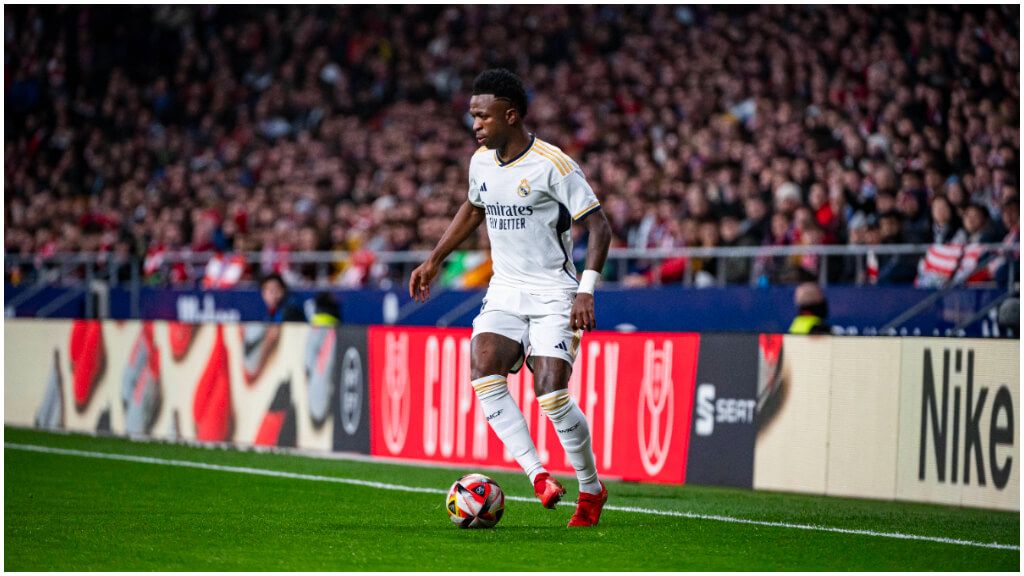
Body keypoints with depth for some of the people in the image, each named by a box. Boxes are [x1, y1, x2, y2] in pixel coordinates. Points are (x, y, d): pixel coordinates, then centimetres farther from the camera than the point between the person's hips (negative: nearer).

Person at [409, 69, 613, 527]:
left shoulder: (552, 164, -15)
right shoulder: (481, 161, 6)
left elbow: (598, 225, -13)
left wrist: (586, 291, -22)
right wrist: (434, 260, 24)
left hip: (553, 292, -6)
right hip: (504, 290, 6)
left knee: (551, 394, -16)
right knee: (484, 374, -20)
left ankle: (591, 489, 5)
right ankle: (538, 476, -18)